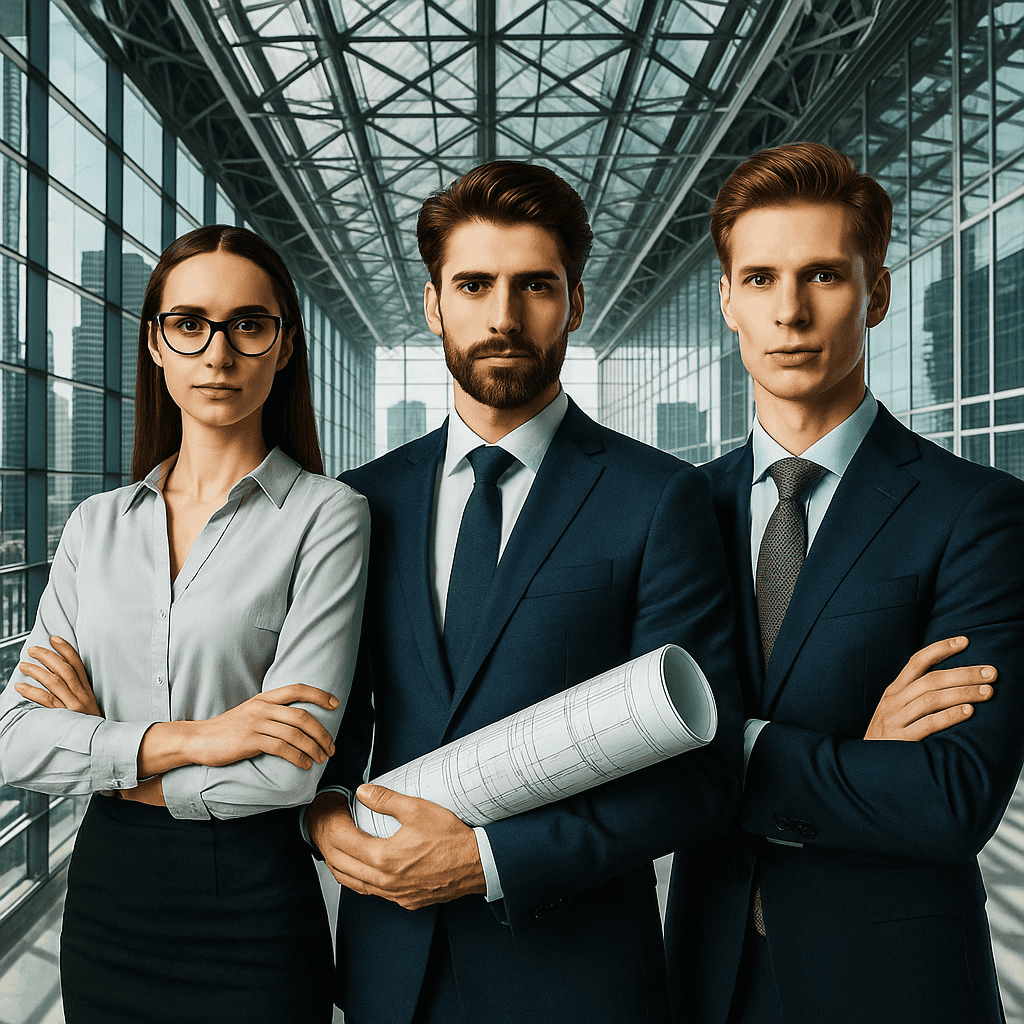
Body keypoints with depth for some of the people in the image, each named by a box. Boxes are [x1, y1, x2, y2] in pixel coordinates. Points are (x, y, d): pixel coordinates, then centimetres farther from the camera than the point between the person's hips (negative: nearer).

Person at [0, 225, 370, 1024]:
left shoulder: (327, 515, -11)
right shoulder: (97, 524, 4)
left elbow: (286, 772, -18)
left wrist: (100, 750, -7)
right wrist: (185, 738, -18)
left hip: (251, 908, -4)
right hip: (104, 898, 4)